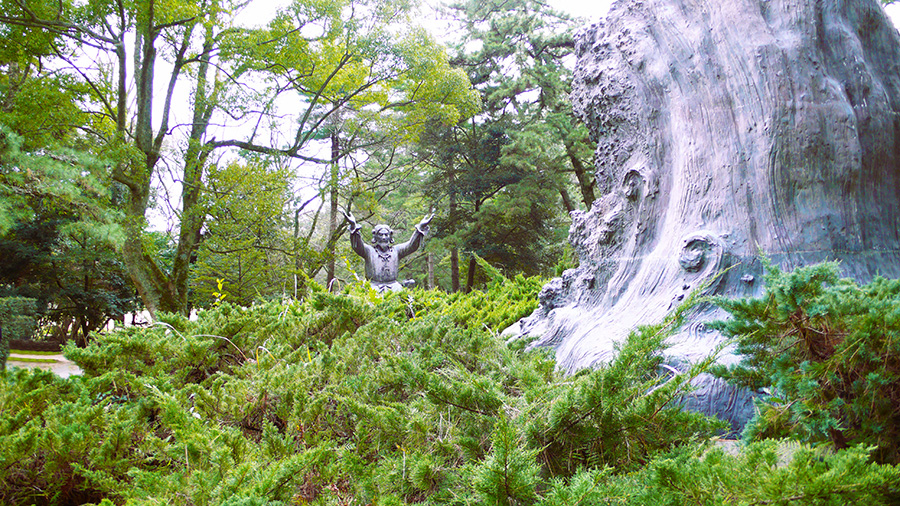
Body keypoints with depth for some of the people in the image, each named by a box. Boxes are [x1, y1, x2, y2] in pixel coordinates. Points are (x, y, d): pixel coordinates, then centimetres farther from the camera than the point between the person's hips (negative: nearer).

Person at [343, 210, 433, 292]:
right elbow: (357, 246, -7)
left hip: (393, 286, 2)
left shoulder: (396, 250, 18)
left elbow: (411, 245, 7)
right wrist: (353, 226, -24)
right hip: (374, 286, -2)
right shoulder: (370, 250, 10)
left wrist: (421, 227, -7)